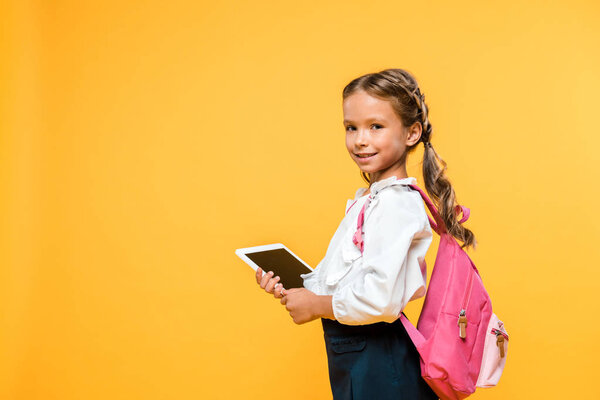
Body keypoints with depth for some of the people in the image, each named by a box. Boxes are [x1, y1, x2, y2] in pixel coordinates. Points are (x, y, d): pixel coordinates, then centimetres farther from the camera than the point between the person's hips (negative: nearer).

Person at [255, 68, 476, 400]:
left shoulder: (397, 204, -19)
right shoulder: (368, 199, 11)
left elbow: (381, 298, -28)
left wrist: (317, 306, -14)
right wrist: (291, 288, 5)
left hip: (379, 364, -9)